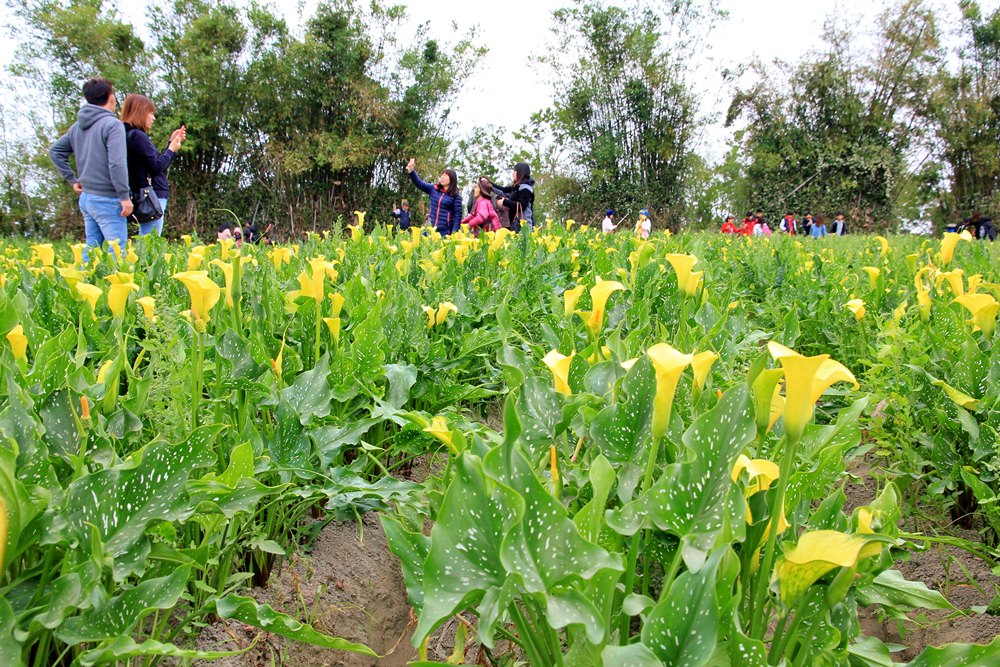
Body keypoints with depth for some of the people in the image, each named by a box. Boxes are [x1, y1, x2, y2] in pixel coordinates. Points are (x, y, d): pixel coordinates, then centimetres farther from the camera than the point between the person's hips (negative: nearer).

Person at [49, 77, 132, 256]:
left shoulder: (77, 126, 12)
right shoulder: (112, 124, -13)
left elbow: (55, 151, 20)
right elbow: (117, 163, -21)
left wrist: (72, 179, 19)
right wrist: (125, 196, -18)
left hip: (86, 196, 8)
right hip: (107, 200, -8)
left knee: (91, 248, 14)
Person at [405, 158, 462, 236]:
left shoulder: (456, 195, -1)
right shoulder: (434, 189, 10)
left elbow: (458, 214, -4)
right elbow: (419, 183, 6)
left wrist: (454, 232, -14)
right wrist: (411, 171, -10)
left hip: (445, 230, -4)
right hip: (430, 228, 4)